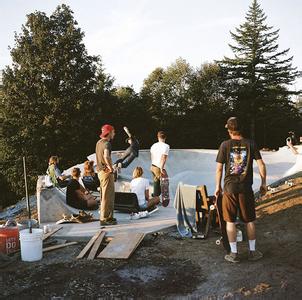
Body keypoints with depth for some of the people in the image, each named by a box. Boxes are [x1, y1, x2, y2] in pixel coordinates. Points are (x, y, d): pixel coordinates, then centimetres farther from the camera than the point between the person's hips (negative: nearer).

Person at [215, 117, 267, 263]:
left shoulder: (225, 145, -5)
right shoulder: (250, 144, -2)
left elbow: (219, 168, -4)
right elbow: (261, 165, -3)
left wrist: (218, 186, 7)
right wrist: (263, 183, 8)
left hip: (230, 187, -1)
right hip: (246, 187, 1)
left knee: (230, 221, 8)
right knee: (249, 220, 14)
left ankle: (234, 254, 13)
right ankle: (252, 251, 24)